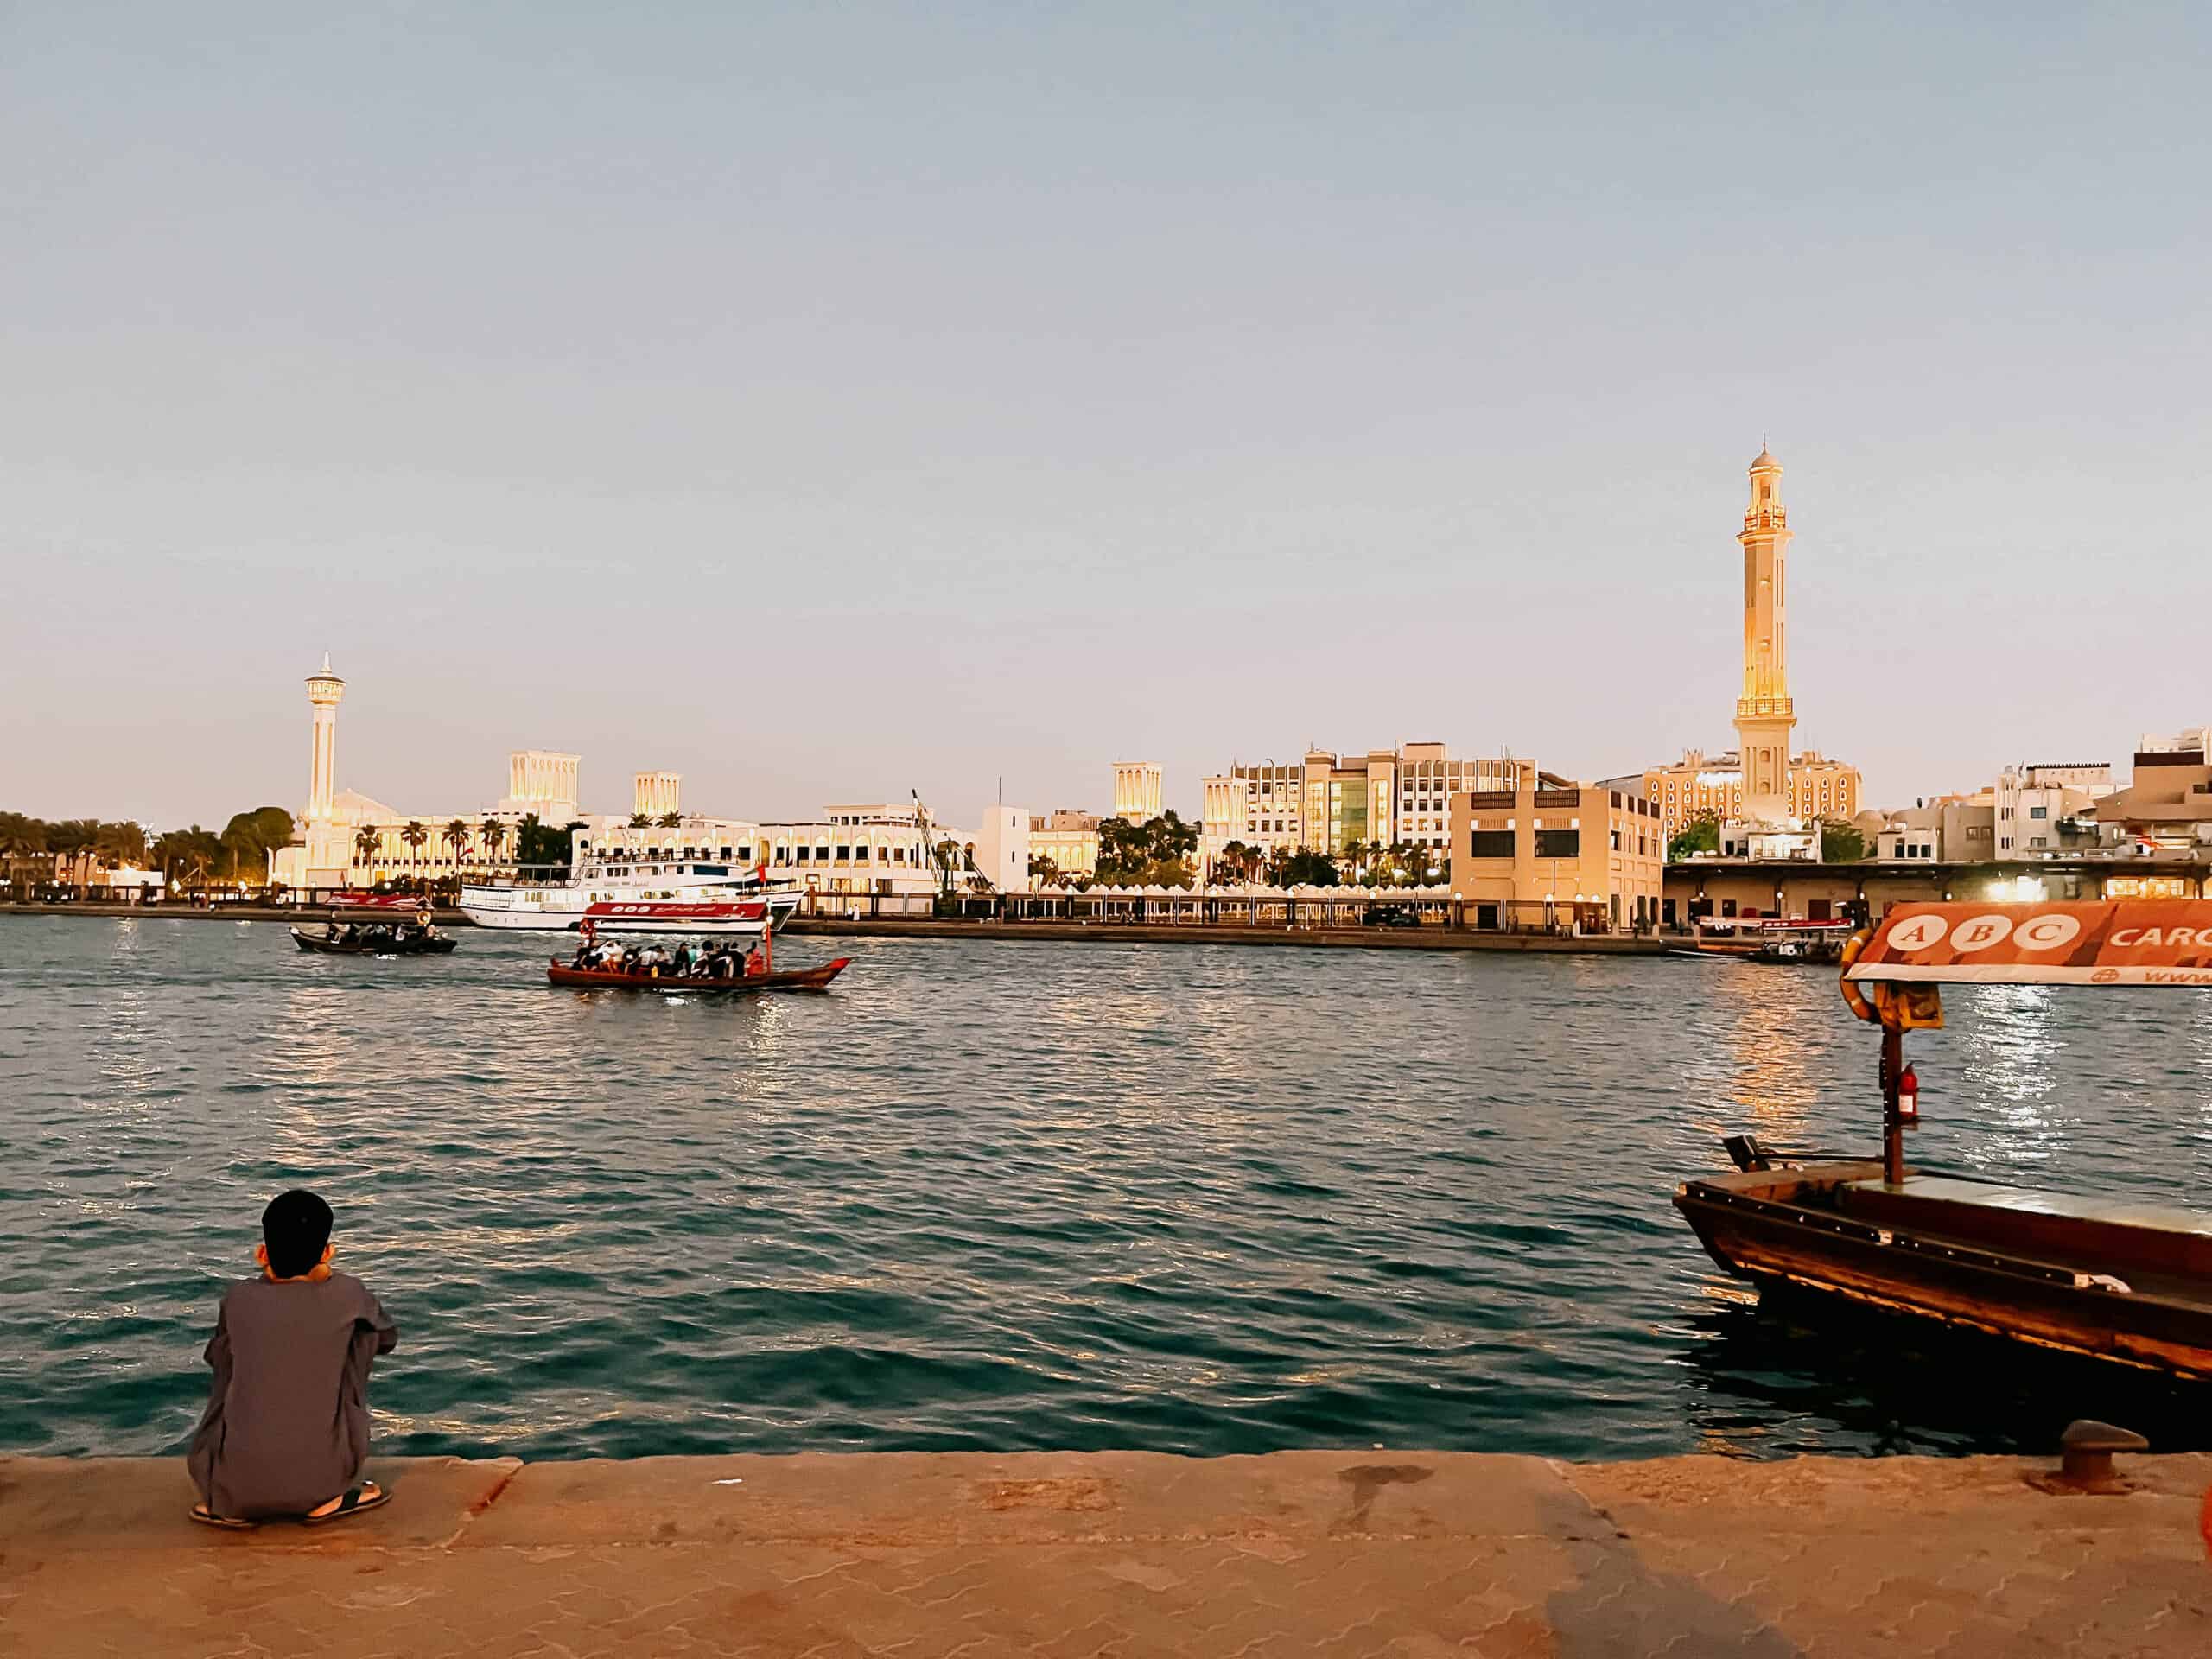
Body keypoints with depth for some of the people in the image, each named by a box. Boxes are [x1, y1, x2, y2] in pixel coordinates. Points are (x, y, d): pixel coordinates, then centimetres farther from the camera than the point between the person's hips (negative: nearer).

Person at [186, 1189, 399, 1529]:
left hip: (235, 1489, 2)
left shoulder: (238, 1299, -1)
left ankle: (226, 1506, 13)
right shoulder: (346, 1294, -5)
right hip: (320, 1480, -2)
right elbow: (388, 1337, 17)